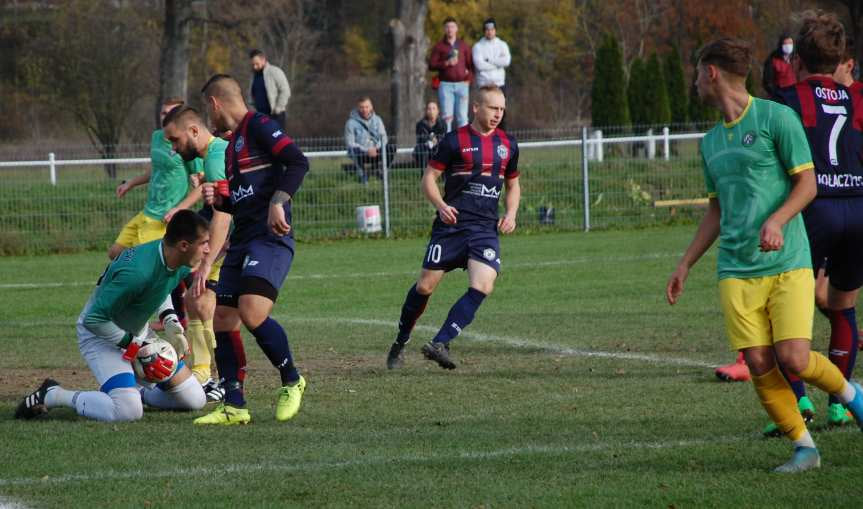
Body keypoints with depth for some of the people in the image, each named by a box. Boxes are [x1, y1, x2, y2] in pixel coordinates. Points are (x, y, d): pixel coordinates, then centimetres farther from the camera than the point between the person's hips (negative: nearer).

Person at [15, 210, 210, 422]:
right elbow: (93, 320, -31)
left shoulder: (179, 266, -11)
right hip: (100, 334, -8)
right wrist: (135, 345, -23)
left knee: (195, 400, 3)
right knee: (128, 410, -28)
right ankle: (52, 395, -7)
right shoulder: (136, 272, -37)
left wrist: (169, 321, -1)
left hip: (137, 332, 8)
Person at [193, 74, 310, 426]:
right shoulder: (232, 143, 24)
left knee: (252, 314, -23)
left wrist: (277, 203, -24)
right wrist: (216, 199, 10)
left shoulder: (258, 126, -4)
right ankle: (234, 407, 6)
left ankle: (292, 382, -2)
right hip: (243, 239, 10)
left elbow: (298, 162, -16)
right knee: (222, 322, 2)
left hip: (271, 238, -10)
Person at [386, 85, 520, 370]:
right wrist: (441, 205, -18)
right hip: (451, 223, -3)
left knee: (482, 288, -19)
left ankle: (440, 344, -19)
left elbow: (513, 185, 24)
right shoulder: (455, 140, -3)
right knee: (425, 285, -1)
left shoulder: (508, 145, 12)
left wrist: (511, 213, 6)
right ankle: (400, 343, 20)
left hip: (486, 228, 3)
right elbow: (429, 178, -1)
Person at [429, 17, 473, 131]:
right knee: (447, 116, -4)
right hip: (446, 84, -1)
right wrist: (446, 63, -13)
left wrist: (468, 78, -2)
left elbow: (471, 64, 13)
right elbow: (431, 65, 0)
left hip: (462, 84, 1)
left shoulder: (463, 46, 13)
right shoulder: (439, 46, 7)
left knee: (462, 116, -3)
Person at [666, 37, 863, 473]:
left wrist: (776, 221, -22)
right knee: (759, 366, -6)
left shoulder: (775, 117, -3)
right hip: (736, 270, 5)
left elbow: (807, 183, -5)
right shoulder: (711, 142, 17)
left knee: (794, 359, -15)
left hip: (788, 262, -5)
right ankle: (804, 448, 5)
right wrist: (685, 265, 21)